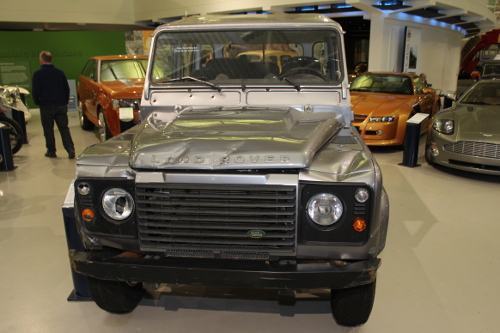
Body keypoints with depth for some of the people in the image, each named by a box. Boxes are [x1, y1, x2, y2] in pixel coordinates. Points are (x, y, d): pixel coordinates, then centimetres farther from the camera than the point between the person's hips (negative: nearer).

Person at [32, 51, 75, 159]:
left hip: (46, 106, -3)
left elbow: (36, 90, -7)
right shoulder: (60, 72, 7)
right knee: (64, 128, 4)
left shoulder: (38, 73, -6)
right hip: (61, 105, 3)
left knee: (48, 129, 8)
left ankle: (51, 151, 13)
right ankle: (70, 150, -9)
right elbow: (67, 88, 10)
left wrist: (37, 102, 8)